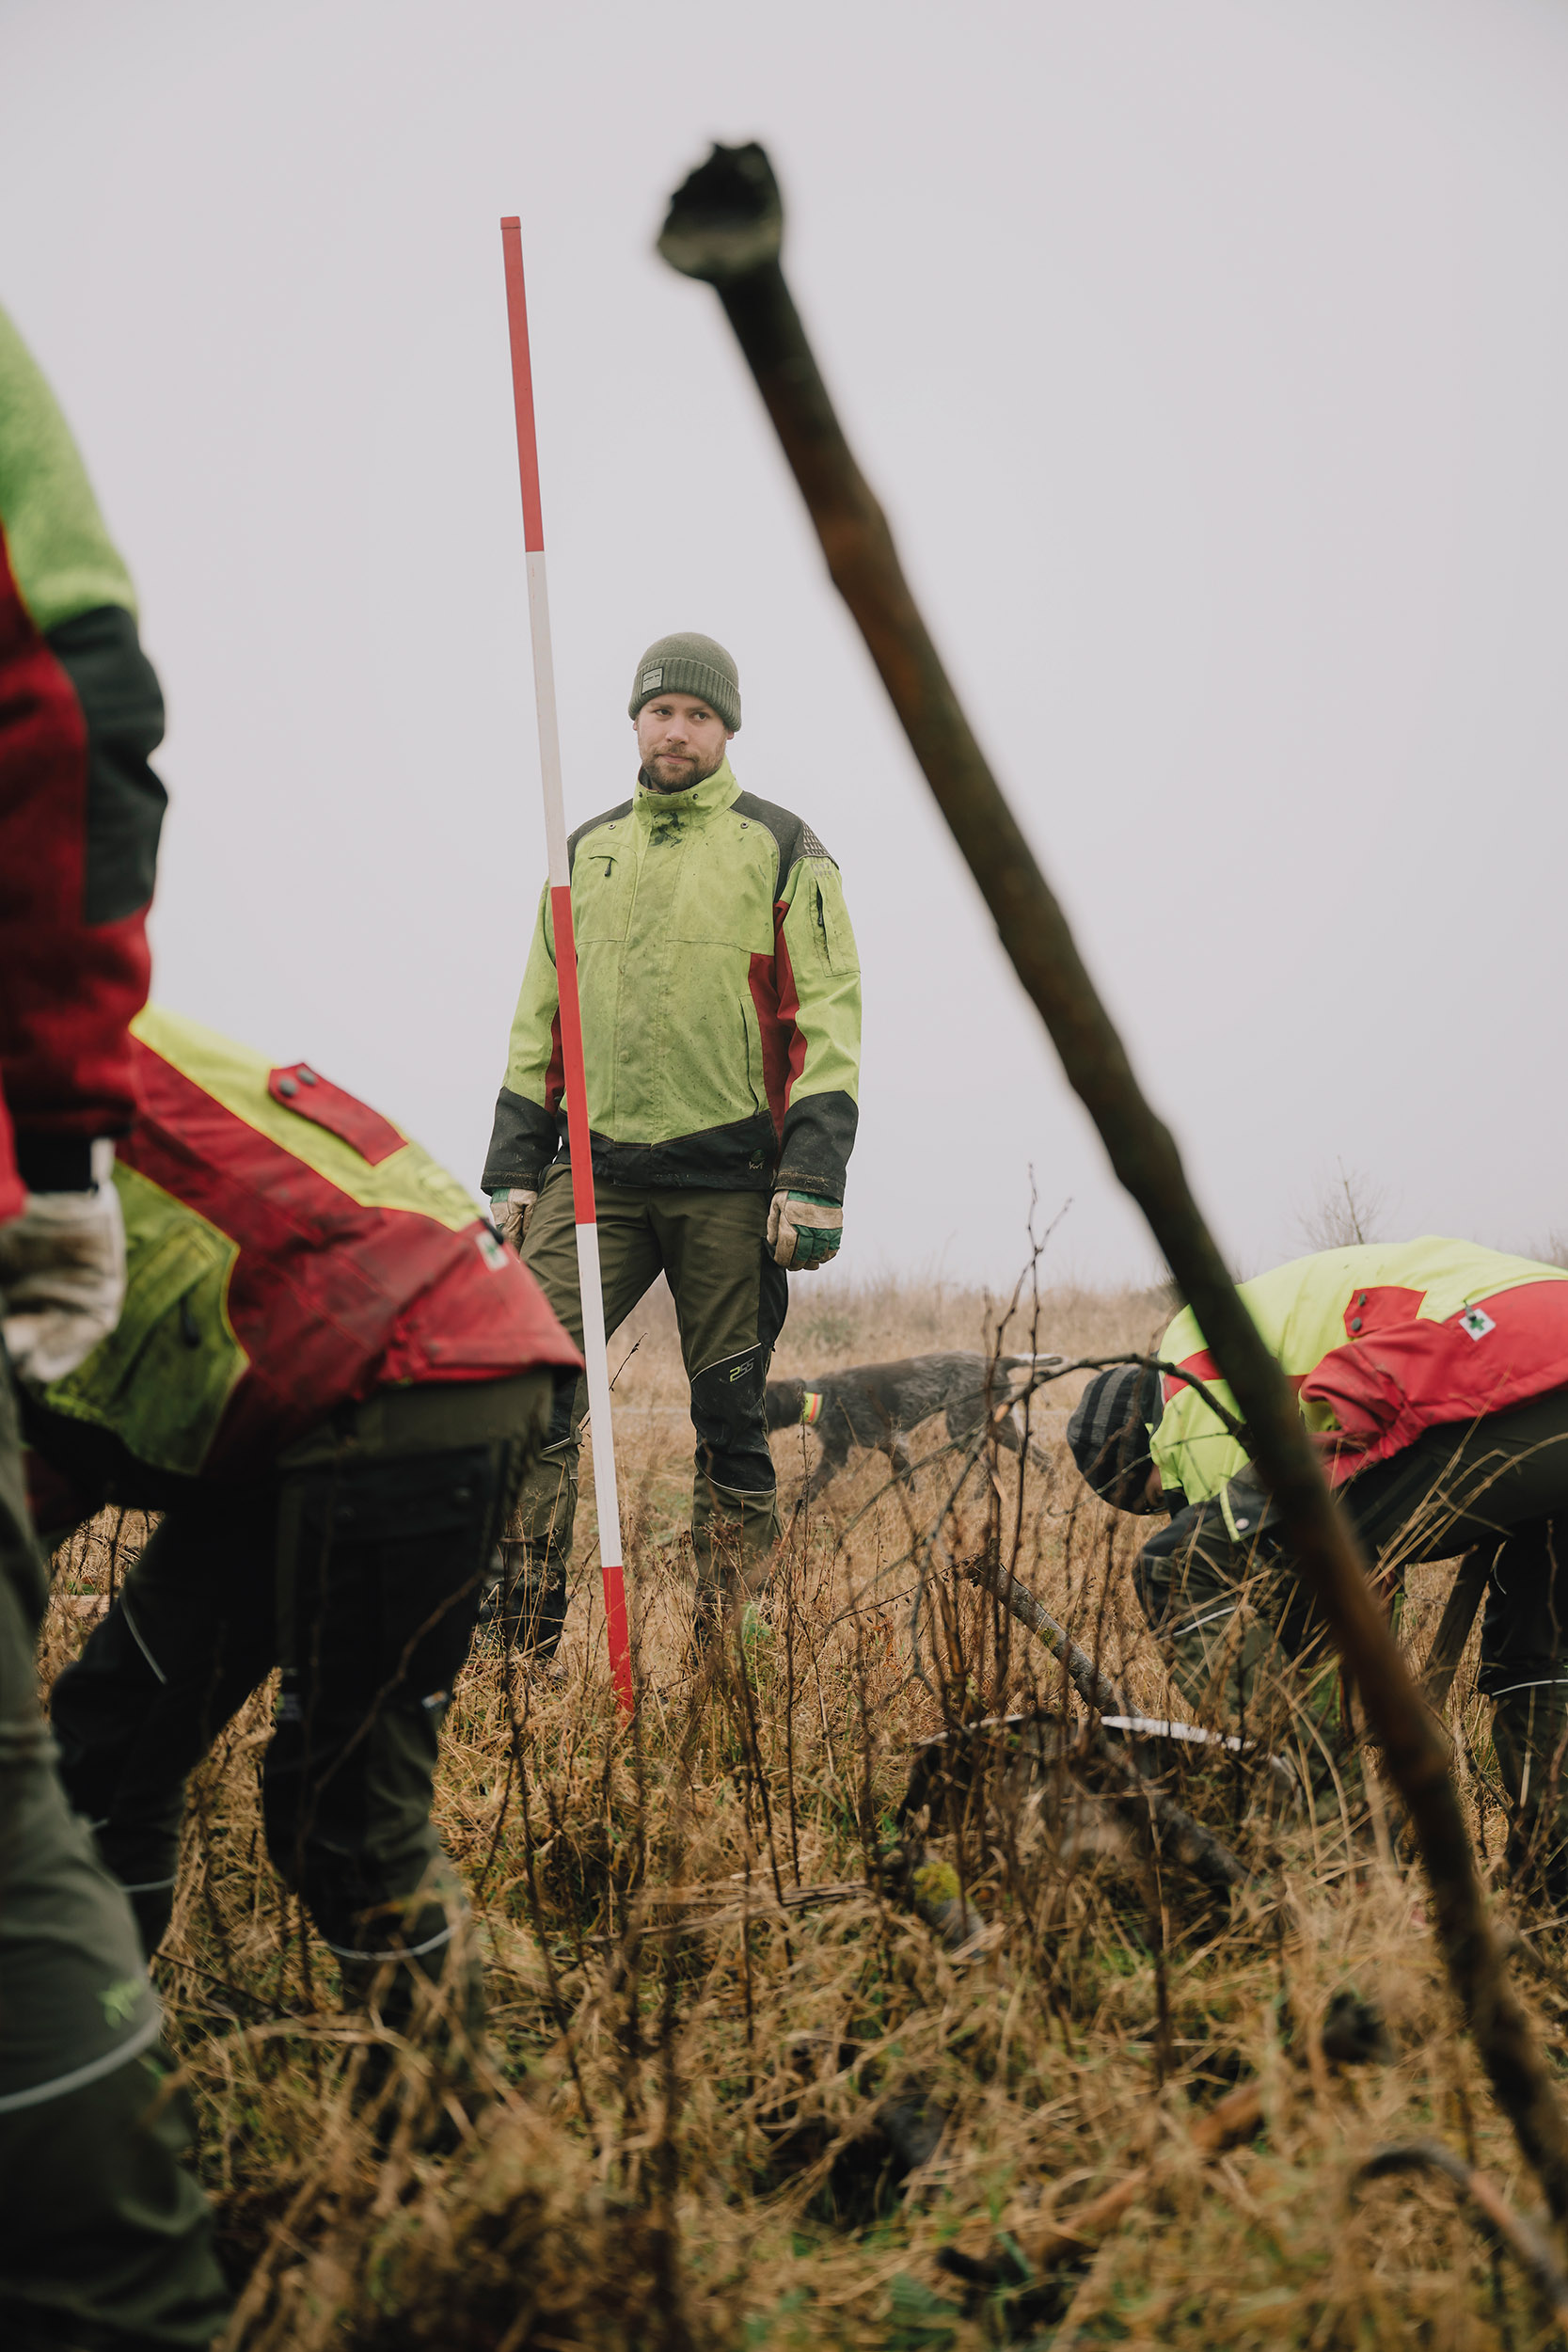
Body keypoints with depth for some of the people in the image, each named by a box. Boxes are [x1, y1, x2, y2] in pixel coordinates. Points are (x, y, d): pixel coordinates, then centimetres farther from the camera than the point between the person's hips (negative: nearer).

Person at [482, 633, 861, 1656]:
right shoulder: (586, 852, 15)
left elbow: (827, 1018, -2)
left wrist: (812, 1177, -11)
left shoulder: (783, 850, 3)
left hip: (729, 1178, -3)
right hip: (594, 1167, 3)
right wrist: (514, 1170, 10)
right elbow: (539, 1021, 18)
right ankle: (518, 1631, -5)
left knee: (731, 1408, 4)